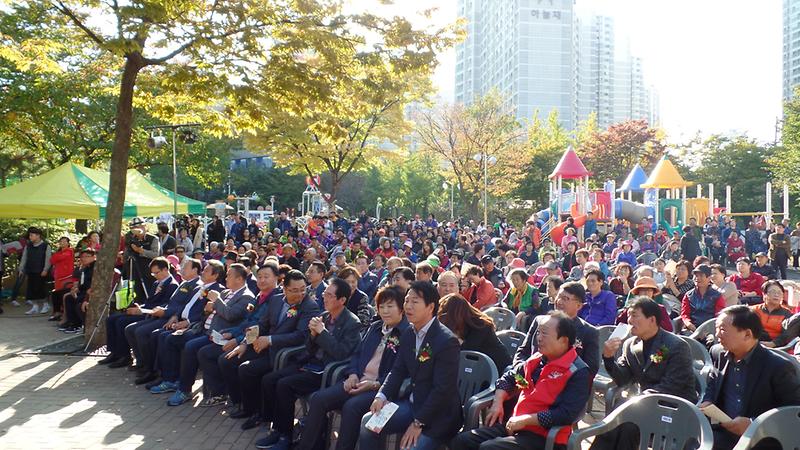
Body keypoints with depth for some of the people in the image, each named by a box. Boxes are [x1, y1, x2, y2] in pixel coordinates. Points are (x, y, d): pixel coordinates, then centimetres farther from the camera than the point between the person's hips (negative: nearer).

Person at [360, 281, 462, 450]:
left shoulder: (447, 341, -20)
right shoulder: (408, 334, 5)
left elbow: (443, 389, -21)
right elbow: (398, 370, 9)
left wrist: (418, 423, -19)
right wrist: (381, 396, -9)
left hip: (438, 414, -7)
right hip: (412, 404, 7)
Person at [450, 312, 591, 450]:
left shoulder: (578, 373, -11)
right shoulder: (537, 359, 11)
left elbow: (567, 415, -22)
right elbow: (509, 377, 24)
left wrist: (525, 420, -18)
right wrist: (497, 403, 6)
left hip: (543, 437, -7)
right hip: (513, 424, 7)